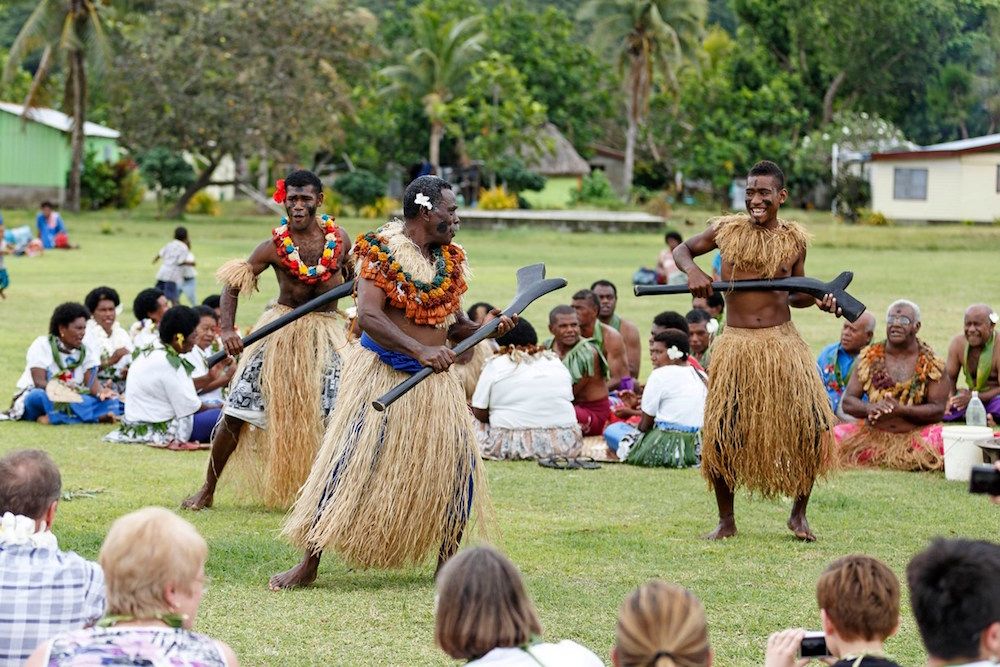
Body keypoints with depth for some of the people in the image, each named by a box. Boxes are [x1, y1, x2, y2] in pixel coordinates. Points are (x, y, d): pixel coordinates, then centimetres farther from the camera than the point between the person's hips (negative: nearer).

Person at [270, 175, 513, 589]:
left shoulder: (450, 261, 9)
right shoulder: (381, 252, -12)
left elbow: (455, 325, 14)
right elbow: (368, 316, -23)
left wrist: (487, 328, -7)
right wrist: (419, 350, -32)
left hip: (434, 379, 6)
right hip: (383, 375, -6)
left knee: (459, 465, 1)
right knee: (349, 463, -8)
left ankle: (448, 562, 16)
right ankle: (308, 563, 0)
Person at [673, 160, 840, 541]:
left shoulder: (794, 239, 5)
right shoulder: (726, 230, 2)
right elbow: (682, 250, 14)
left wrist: (819, 301, -5)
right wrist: (692, 271, -7)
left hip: (782, 342, 1)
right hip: (736, 345, -1)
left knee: (812, 428, -8)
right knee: (722, 435, 0)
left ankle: (799, 514, 11)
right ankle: (726, 520, 18)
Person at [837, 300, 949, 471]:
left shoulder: (931, 363, 1)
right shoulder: (869, 358, 7)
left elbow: (938, 410, -4)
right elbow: (848, 402, 4)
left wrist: (901, 410, -19)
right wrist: (870, 408, -18)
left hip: (915, 435, -2)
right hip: (872, 434, 2)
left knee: (940, 442, -33)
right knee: (837, 436, -24)